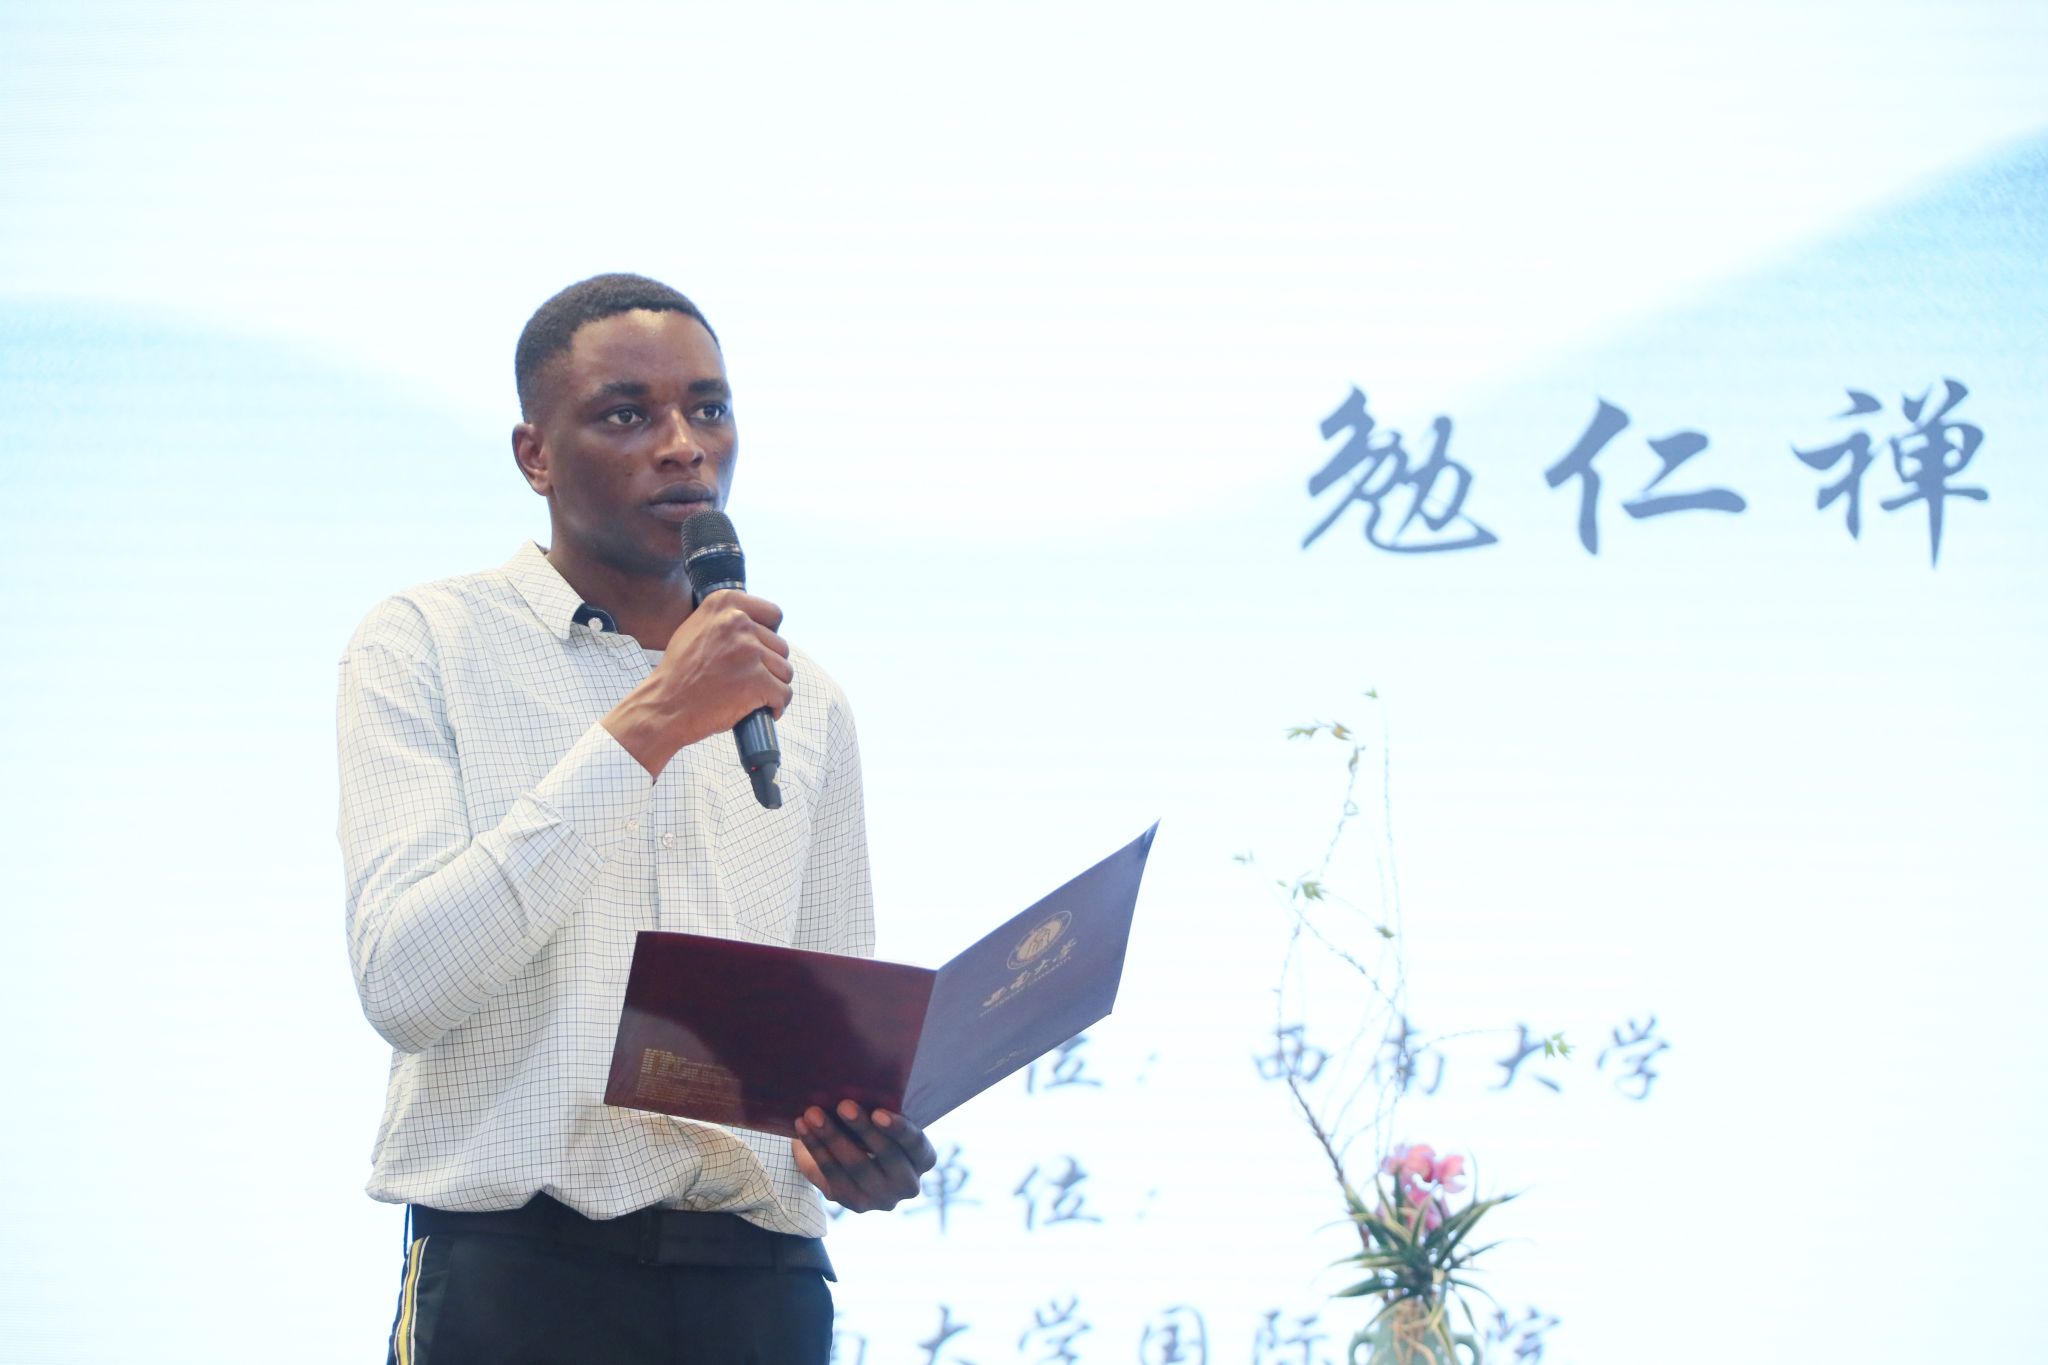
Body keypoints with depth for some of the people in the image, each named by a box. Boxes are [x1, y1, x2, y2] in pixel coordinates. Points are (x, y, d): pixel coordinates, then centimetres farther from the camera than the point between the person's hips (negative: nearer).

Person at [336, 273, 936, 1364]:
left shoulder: (805, 704, 16)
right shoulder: (426, 648, 1)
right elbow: (403, 985, -13)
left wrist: (858, 1141, -4)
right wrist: (644, 731, -15)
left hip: (761, 1274, 4)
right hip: (518, 1272, -4)